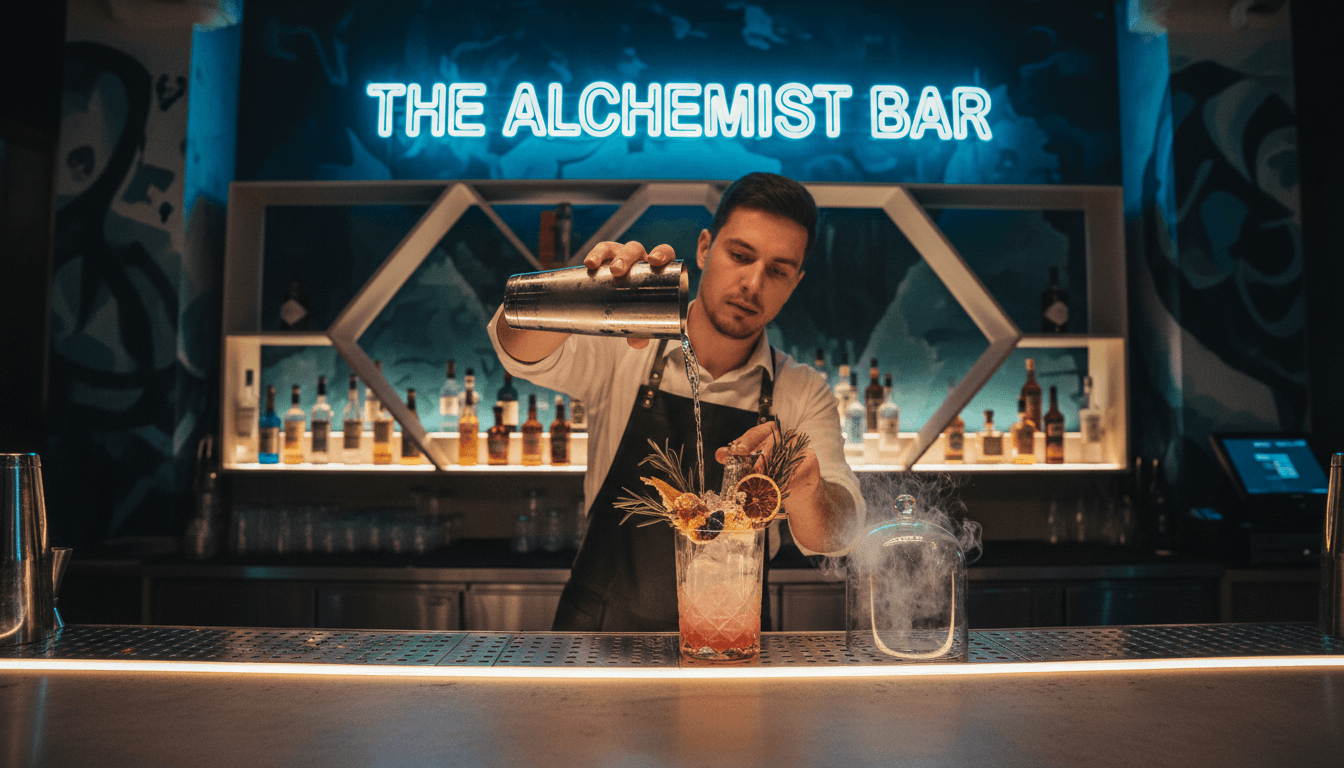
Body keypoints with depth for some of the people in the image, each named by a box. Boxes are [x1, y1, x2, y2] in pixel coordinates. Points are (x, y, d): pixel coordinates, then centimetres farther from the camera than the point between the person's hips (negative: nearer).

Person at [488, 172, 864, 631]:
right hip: (599, 631, -1)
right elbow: (519, 351, -17)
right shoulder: (626, 350, -2)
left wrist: (803, 489, -30)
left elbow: (835, 536, -8)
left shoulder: (803, 395, 2)